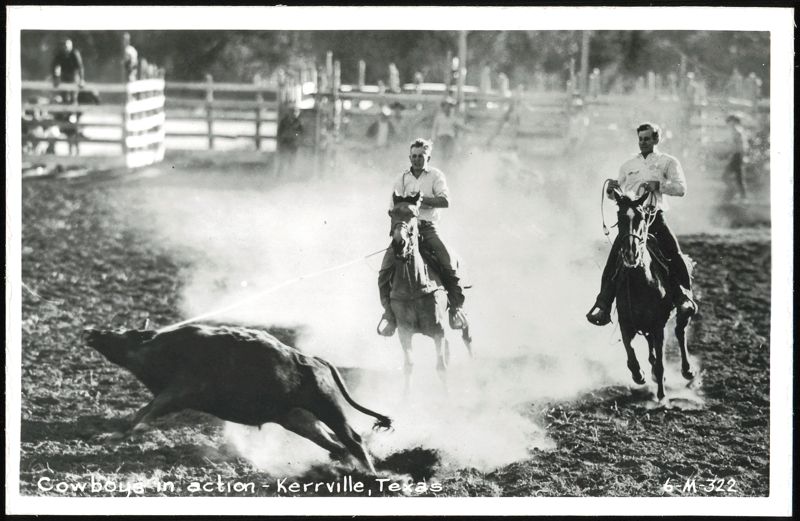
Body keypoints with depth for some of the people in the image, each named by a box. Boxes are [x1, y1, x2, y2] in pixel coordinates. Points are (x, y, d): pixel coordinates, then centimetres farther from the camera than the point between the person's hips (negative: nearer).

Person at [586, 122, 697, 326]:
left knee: (674, 254, -20)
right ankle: (603, 306, -13)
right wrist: (612, 190, -1)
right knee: (613, 258, -13)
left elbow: (681, 188, -5)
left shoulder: (668, 162, 9)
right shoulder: (628, 165, 20)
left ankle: (684, 298, -7)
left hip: (655, 216, -2)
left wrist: (658, 185, -20)